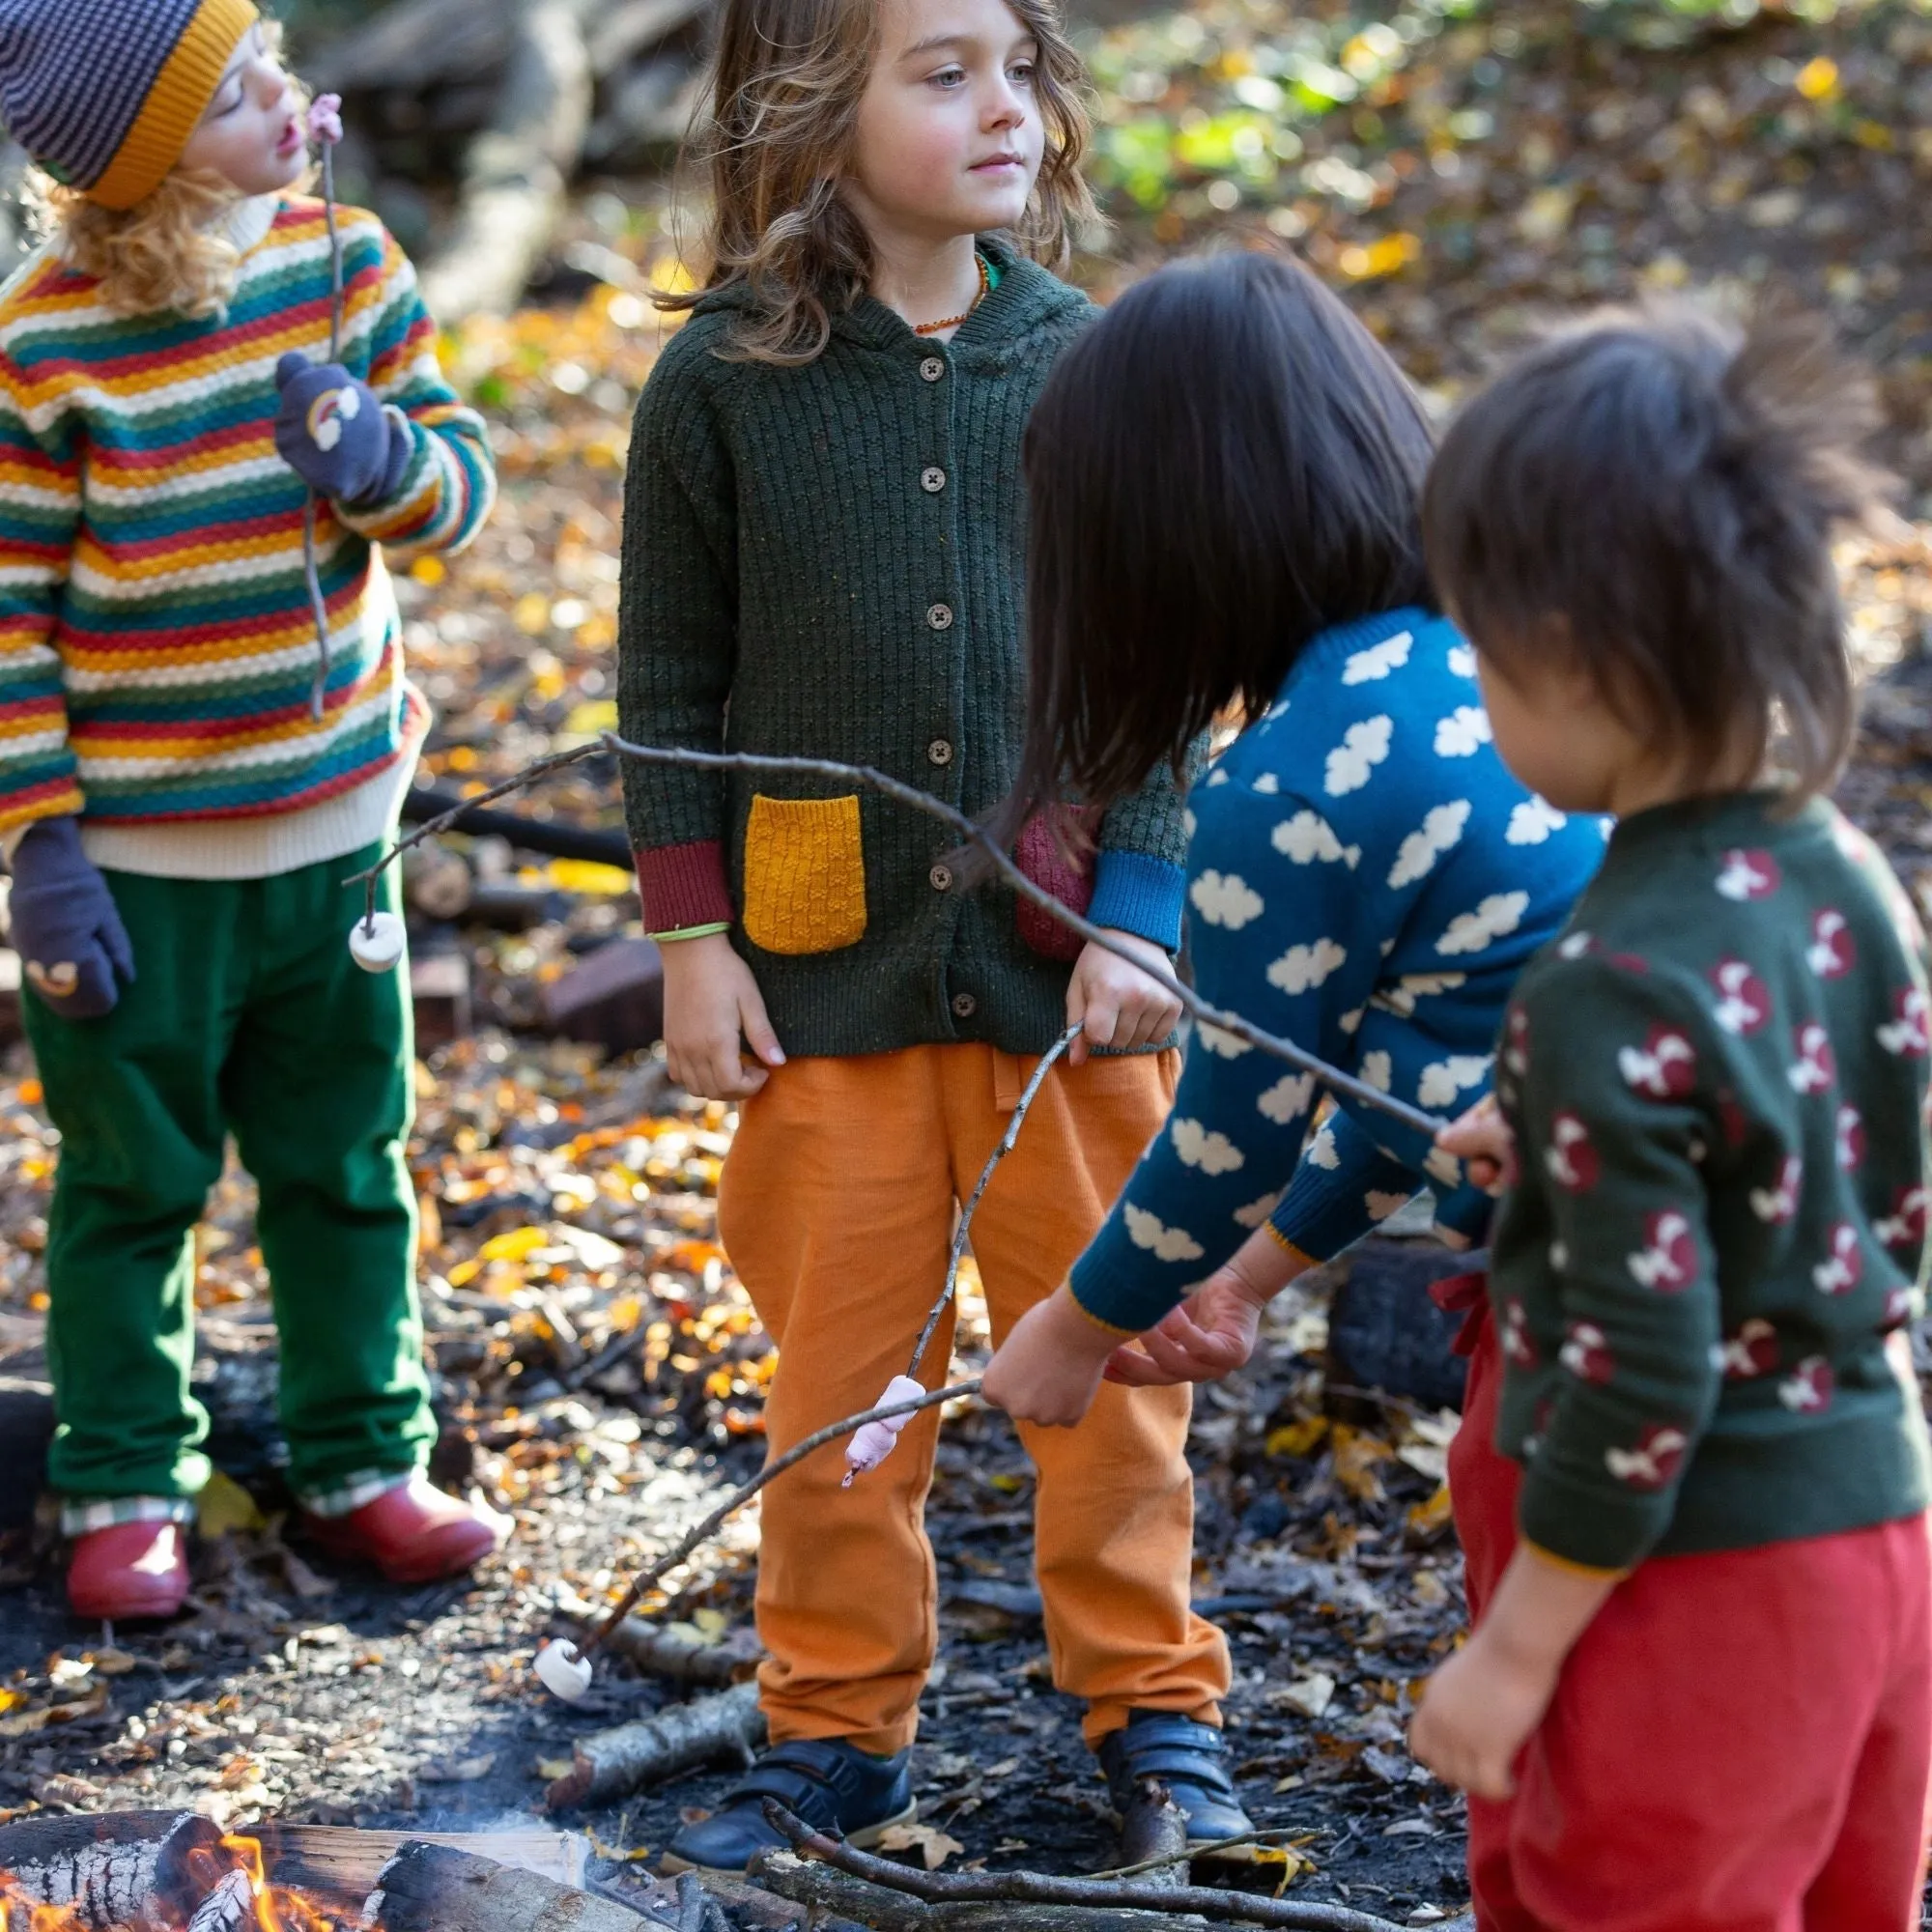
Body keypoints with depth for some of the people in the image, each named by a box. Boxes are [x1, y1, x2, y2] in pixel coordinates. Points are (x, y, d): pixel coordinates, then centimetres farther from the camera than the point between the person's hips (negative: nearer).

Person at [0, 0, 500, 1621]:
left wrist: (381, 455, -22)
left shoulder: (344, 262, -3)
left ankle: (363, 1460, 31)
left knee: (347, 1166, 15)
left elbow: (462, 479, 2)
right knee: (134, 1182, 10)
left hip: (330, 820, 4)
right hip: (133, 858, -4)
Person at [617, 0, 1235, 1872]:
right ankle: (837, 1727, 25)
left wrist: (1136, 913, -4)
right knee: (837, 1357, 9)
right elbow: (673, 680, 1)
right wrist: (690, 939, -1)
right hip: (826, 961, -1)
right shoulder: (724, 378, -5)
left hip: (1063, 949, 1)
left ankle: (1151, 1701, 27)